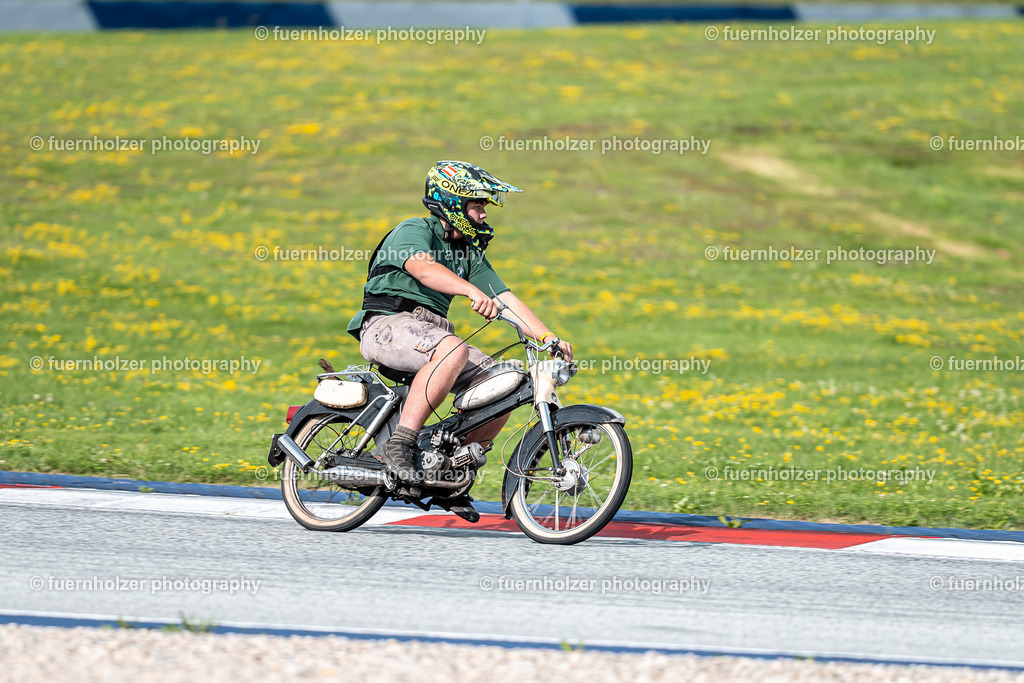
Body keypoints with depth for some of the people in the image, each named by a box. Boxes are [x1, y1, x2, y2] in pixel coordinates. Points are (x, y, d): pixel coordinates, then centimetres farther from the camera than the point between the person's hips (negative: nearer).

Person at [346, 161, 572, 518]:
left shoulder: (470, 254, 20)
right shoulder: (415, 230, -5)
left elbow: (507, 300, 14)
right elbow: (423, 268, -28)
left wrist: (549, 338, -1)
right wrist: (472, 291, -43)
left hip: (431, 332, 8)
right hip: (388, 324, -8)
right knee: (454, 350, -37)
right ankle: (398, 444, -38)